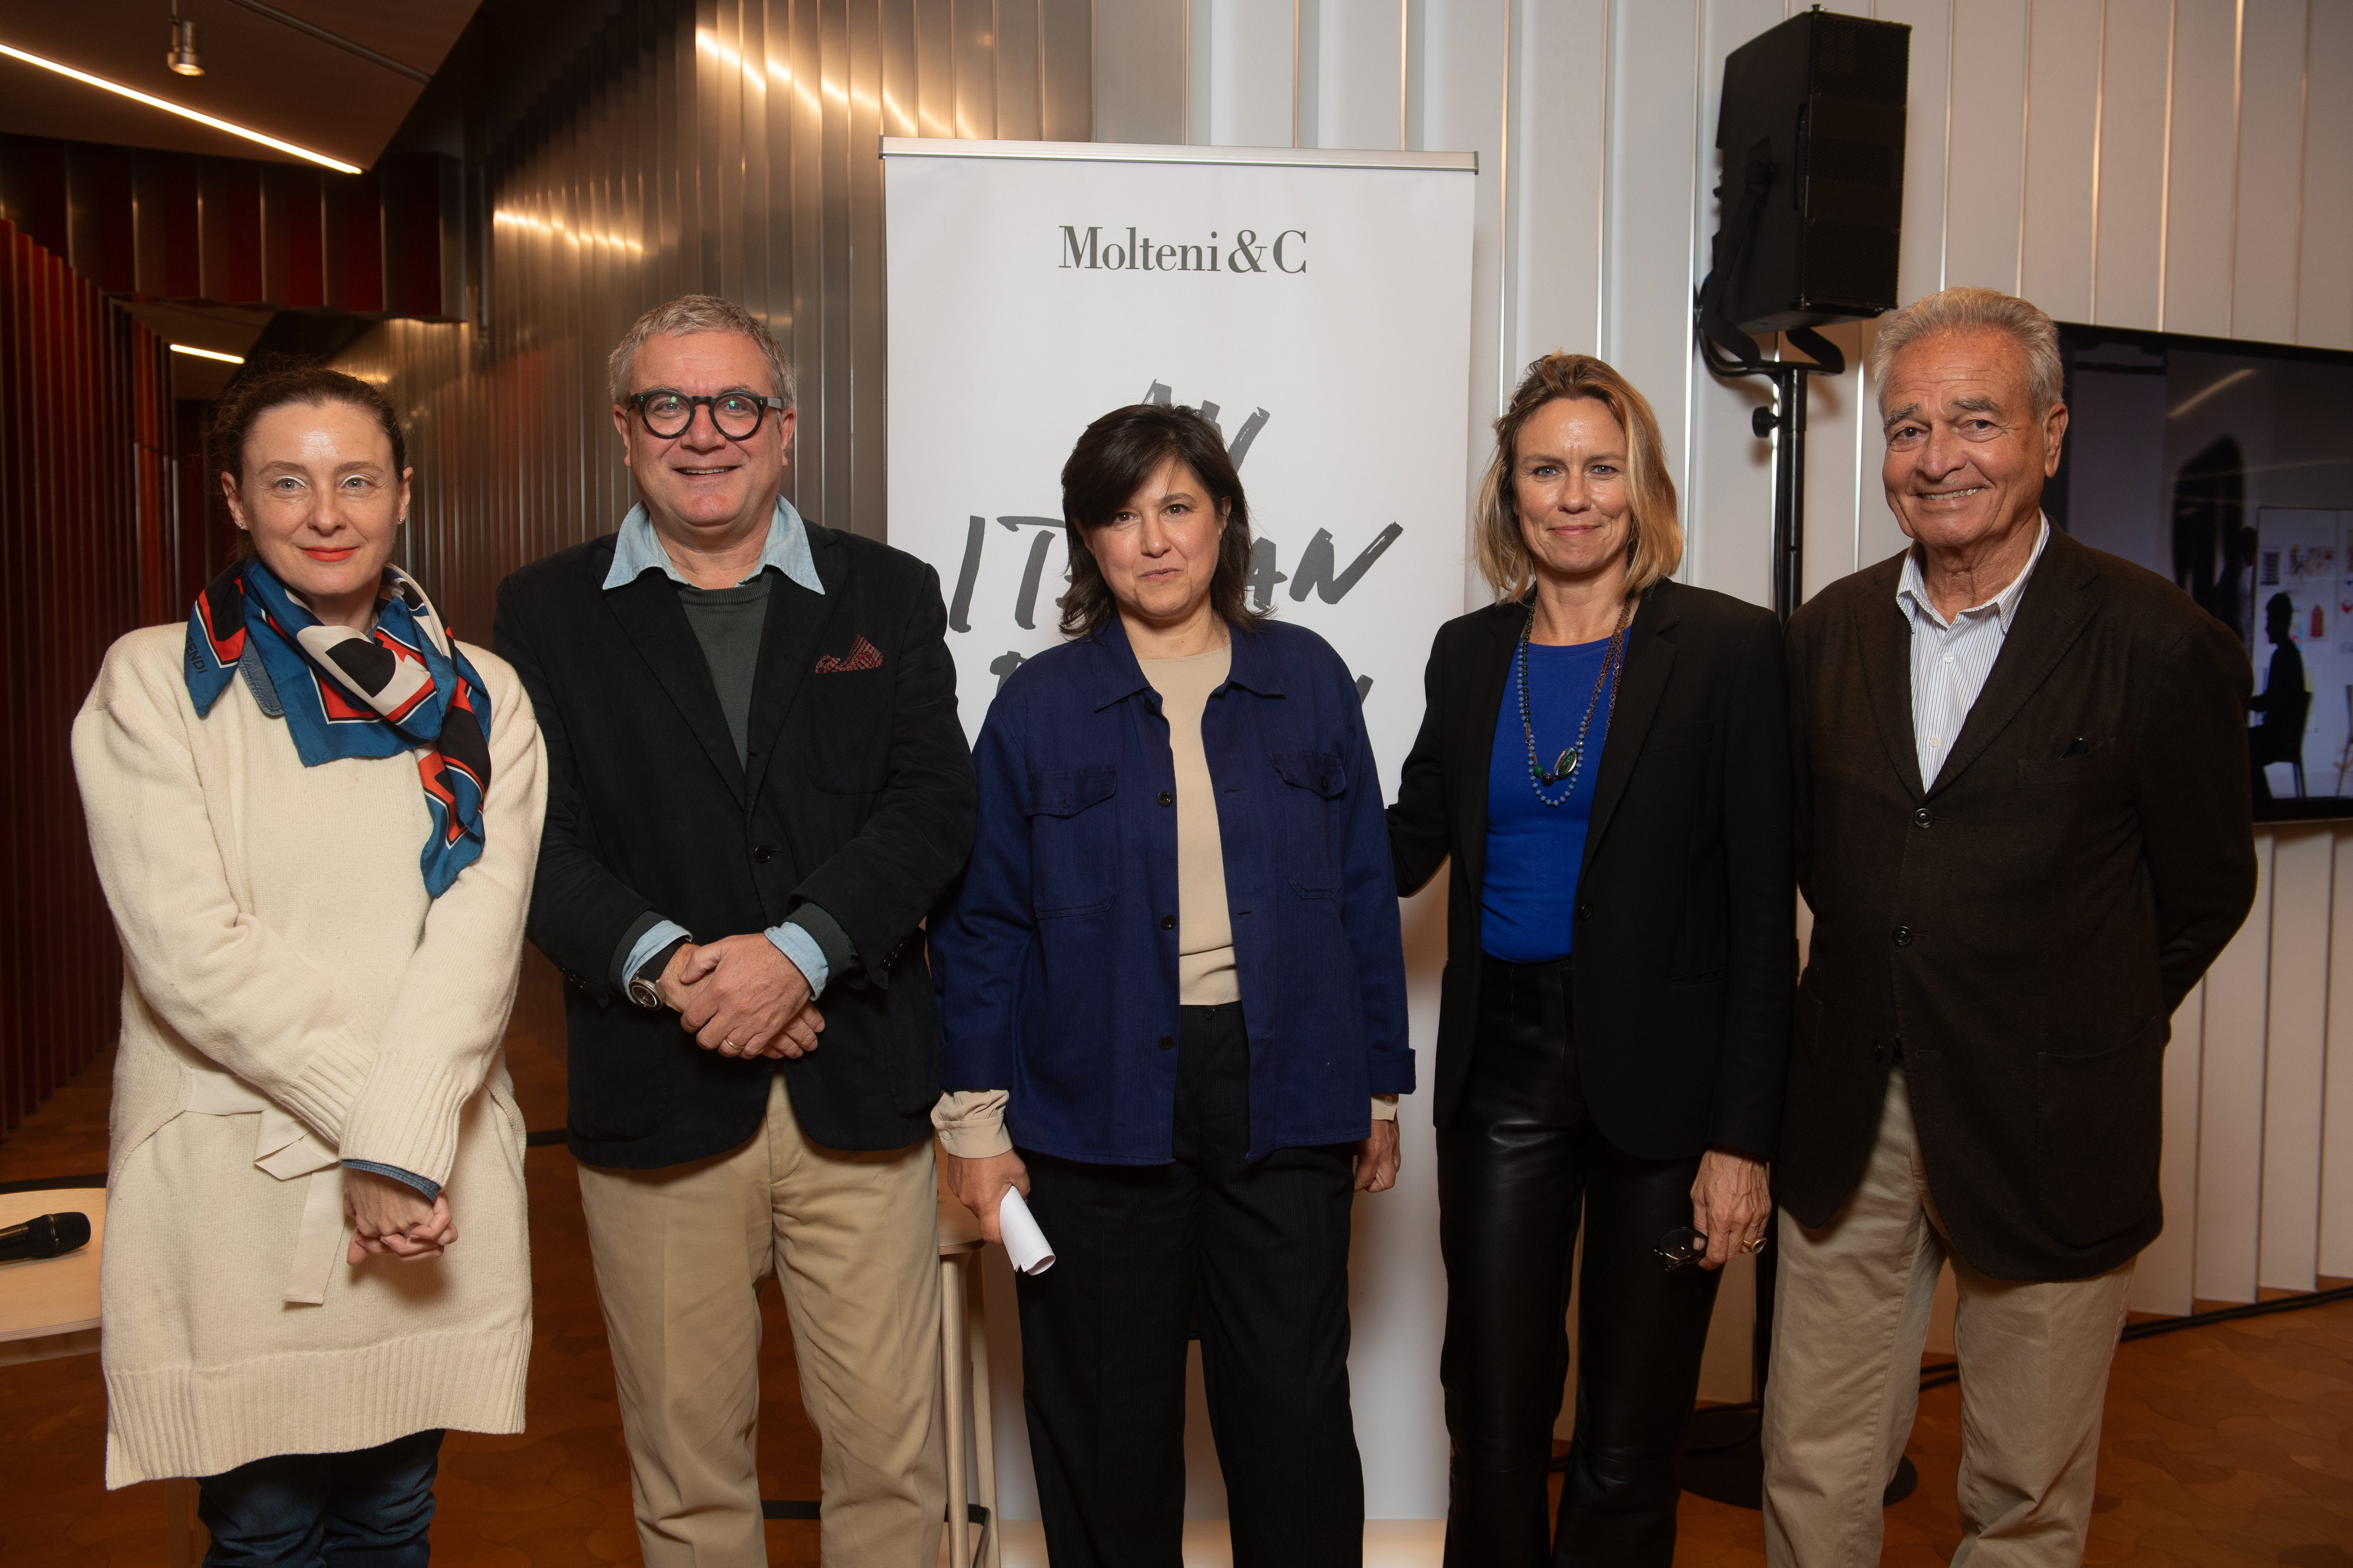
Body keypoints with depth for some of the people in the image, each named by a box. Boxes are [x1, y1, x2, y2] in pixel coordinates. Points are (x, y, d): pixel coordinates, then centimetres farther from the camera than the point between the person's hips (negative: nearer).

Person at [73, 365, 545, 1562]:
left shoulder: (478, 699, 6)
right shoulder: (154, 682, 0)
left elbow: (480, 928, -5)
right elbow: (191, 947, -9)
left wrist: (402, 1145, -16)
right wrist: (366, 1119, -13)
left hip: (432, 1177, 2)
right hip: (230, 1188, -2)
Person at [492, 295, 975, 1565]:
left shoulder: (887, 595, 7)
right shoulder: (544, 614, 7)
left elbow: (933, 806, -3)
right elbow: (535, 839, -2)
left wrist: (795, 950, -16)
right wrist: (667, 966, -17)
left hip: (855, 1082, 0)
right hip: (654, 1090, 0)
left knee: (890, 1448, 9)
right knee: (686, 1461, 13)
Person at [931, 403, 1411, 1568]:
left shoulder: (1307, 681, 4)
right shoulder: (1039, 704, 1)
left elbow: (1363, 896, 7)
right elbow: (981, 923, 2)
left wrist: (1379, 1089, 7)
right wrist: (977, 1119, -2)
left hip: (1282, 1091, 1)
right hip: (1098, 1101, 0)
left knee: (1297, 1408, 9)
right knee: (1109, 1420, 12)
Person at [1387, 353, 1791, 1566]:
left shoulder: (1729, 647, -6)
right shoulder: (1469, 653, 6)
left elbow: (1762, 912, -8)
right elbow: (1405, 848, 12)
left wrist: (1742, 1136, -11)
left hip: (1661, 1080, -3)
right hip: (1502, 1070, 3)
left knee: (1629, 1442, 12)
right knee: (1492, 1416, 12)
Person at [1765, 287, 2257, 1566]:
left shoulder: (2162, 647, -9)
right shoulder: (1827, 634, 4)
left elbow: (2206, 893, 0)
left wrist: (2075, 1033, 8)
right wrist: (1894, 994, 10)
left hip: (2045, 1131, -3)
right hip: (1849, 1123, 4)